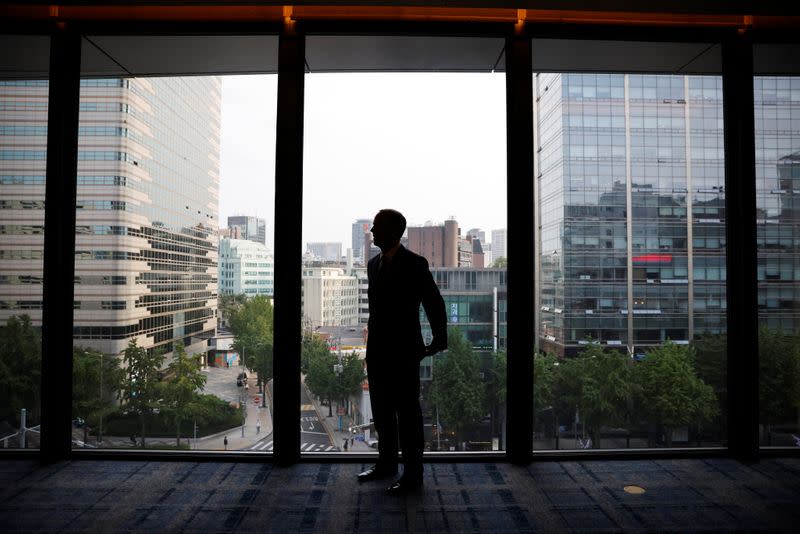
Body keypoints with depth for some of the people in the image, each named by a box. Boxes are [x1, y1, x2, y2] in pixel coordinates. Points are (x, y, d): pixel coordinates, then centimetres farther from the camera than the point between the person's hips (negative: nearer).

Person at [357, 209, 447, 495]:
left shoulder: (415, 264, -11)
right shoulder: (374, 264, 10)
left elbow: (435, 304, -7)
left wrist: (438, 342, -4)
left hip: (404, 351, -7)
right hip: (377, 350, 7)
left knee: (407, 412, 2)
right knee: (381, 410, 17)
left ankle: (413, 473, 15)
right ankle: (386, 463, 33)